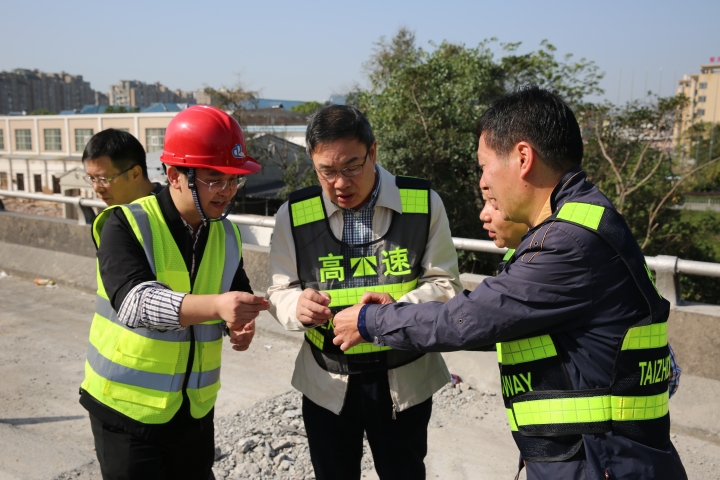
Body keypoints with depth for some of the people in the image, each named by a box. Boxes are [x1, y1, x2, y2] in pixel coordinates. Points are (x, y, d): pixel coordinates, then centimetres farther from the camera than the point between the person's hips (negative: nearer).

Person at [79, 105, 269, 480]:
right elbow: (133, 300, -31)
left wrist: (242, 324, -13)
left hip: (196, 407, 5)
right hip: (127, 405, -5)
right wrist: (216, 305, -46)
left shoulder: (226, 235, 2)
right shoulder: (126, 225, -16)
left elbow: (238, 296, 11)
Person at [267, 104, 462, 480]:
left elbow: (444, 283, -5)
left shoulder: (423, 203, -8)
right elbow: (280, 292, 1)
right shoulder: (294, 214, -5)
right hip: (326, 384, 1)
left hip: (405, 380, -1)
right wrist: (298, 305, -24)